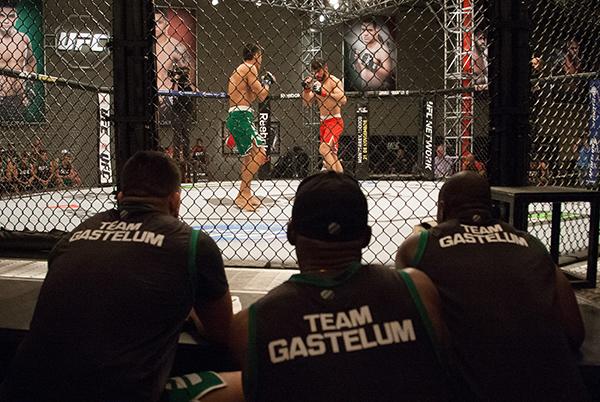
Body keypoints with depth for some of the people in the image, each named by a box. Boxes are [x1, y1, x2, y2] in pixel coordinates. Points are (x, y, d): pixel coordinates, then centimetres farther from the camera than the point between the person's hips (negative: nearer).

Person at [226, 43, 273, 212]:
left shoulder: (239, 69, 24)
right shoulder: (249, 68, -5)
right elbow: (261, 96, -9)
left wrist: (262, 83, 25)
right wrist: (267, 82, 8)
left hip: (235, 117, 10)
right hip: (241, 116, -10)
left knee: (249, 157, 18)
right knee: (260, 153, -18)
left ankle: (246, 194, 28)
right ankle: (243, 195, -20)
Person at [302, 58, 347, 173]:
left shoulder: (334, 81, -10)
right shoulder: (317, 83, 11)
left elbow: (343, 100, -27)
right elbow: (307, 103, 13)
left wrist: (324, 92, -33)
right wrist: (306, 89, -4)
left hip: (335, 121, -8)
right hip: (324, 122, 8)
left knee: (324, 149, -24)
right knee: (332, 154, 11)